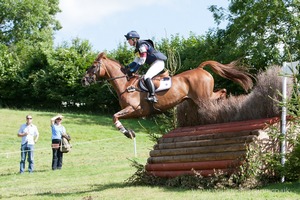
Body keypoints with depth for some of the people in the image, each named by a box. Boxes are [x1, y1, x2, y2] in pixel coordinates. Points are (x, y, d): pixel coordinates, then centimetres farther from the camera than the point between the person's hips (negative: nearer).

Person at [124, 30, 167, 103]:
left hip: (158, 62, -11)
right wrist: (128, 67, 7)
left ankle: (153, 96, -30)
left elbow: (141, 62, -18)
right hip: (155, 63, 11)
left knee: (146, 77, -24)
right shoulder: (138, 47, 15)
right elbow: (137, 61, 19)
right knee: (147, 77, 14)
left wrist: (133, 70, -15)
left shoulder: (142, 46, -17)